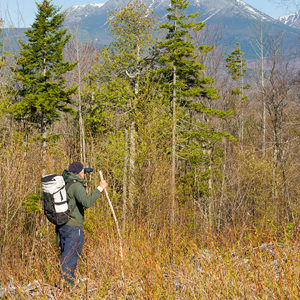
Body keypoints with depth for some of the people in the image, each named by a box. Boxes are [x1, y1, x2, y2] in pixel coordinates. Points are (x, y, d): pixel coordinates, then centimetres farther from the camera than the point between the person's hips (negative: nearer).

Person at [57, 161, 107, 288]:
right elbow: (87, 202, -29)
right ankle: (67, 284, -4)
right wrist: (99, 188, -21)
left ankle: (64, 284, 22)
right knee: (70, 259, -4)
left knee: (66, 257, 17)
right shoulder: (76, 186, -16)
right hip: (72, 227, -9)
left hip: (61, 225, 9)